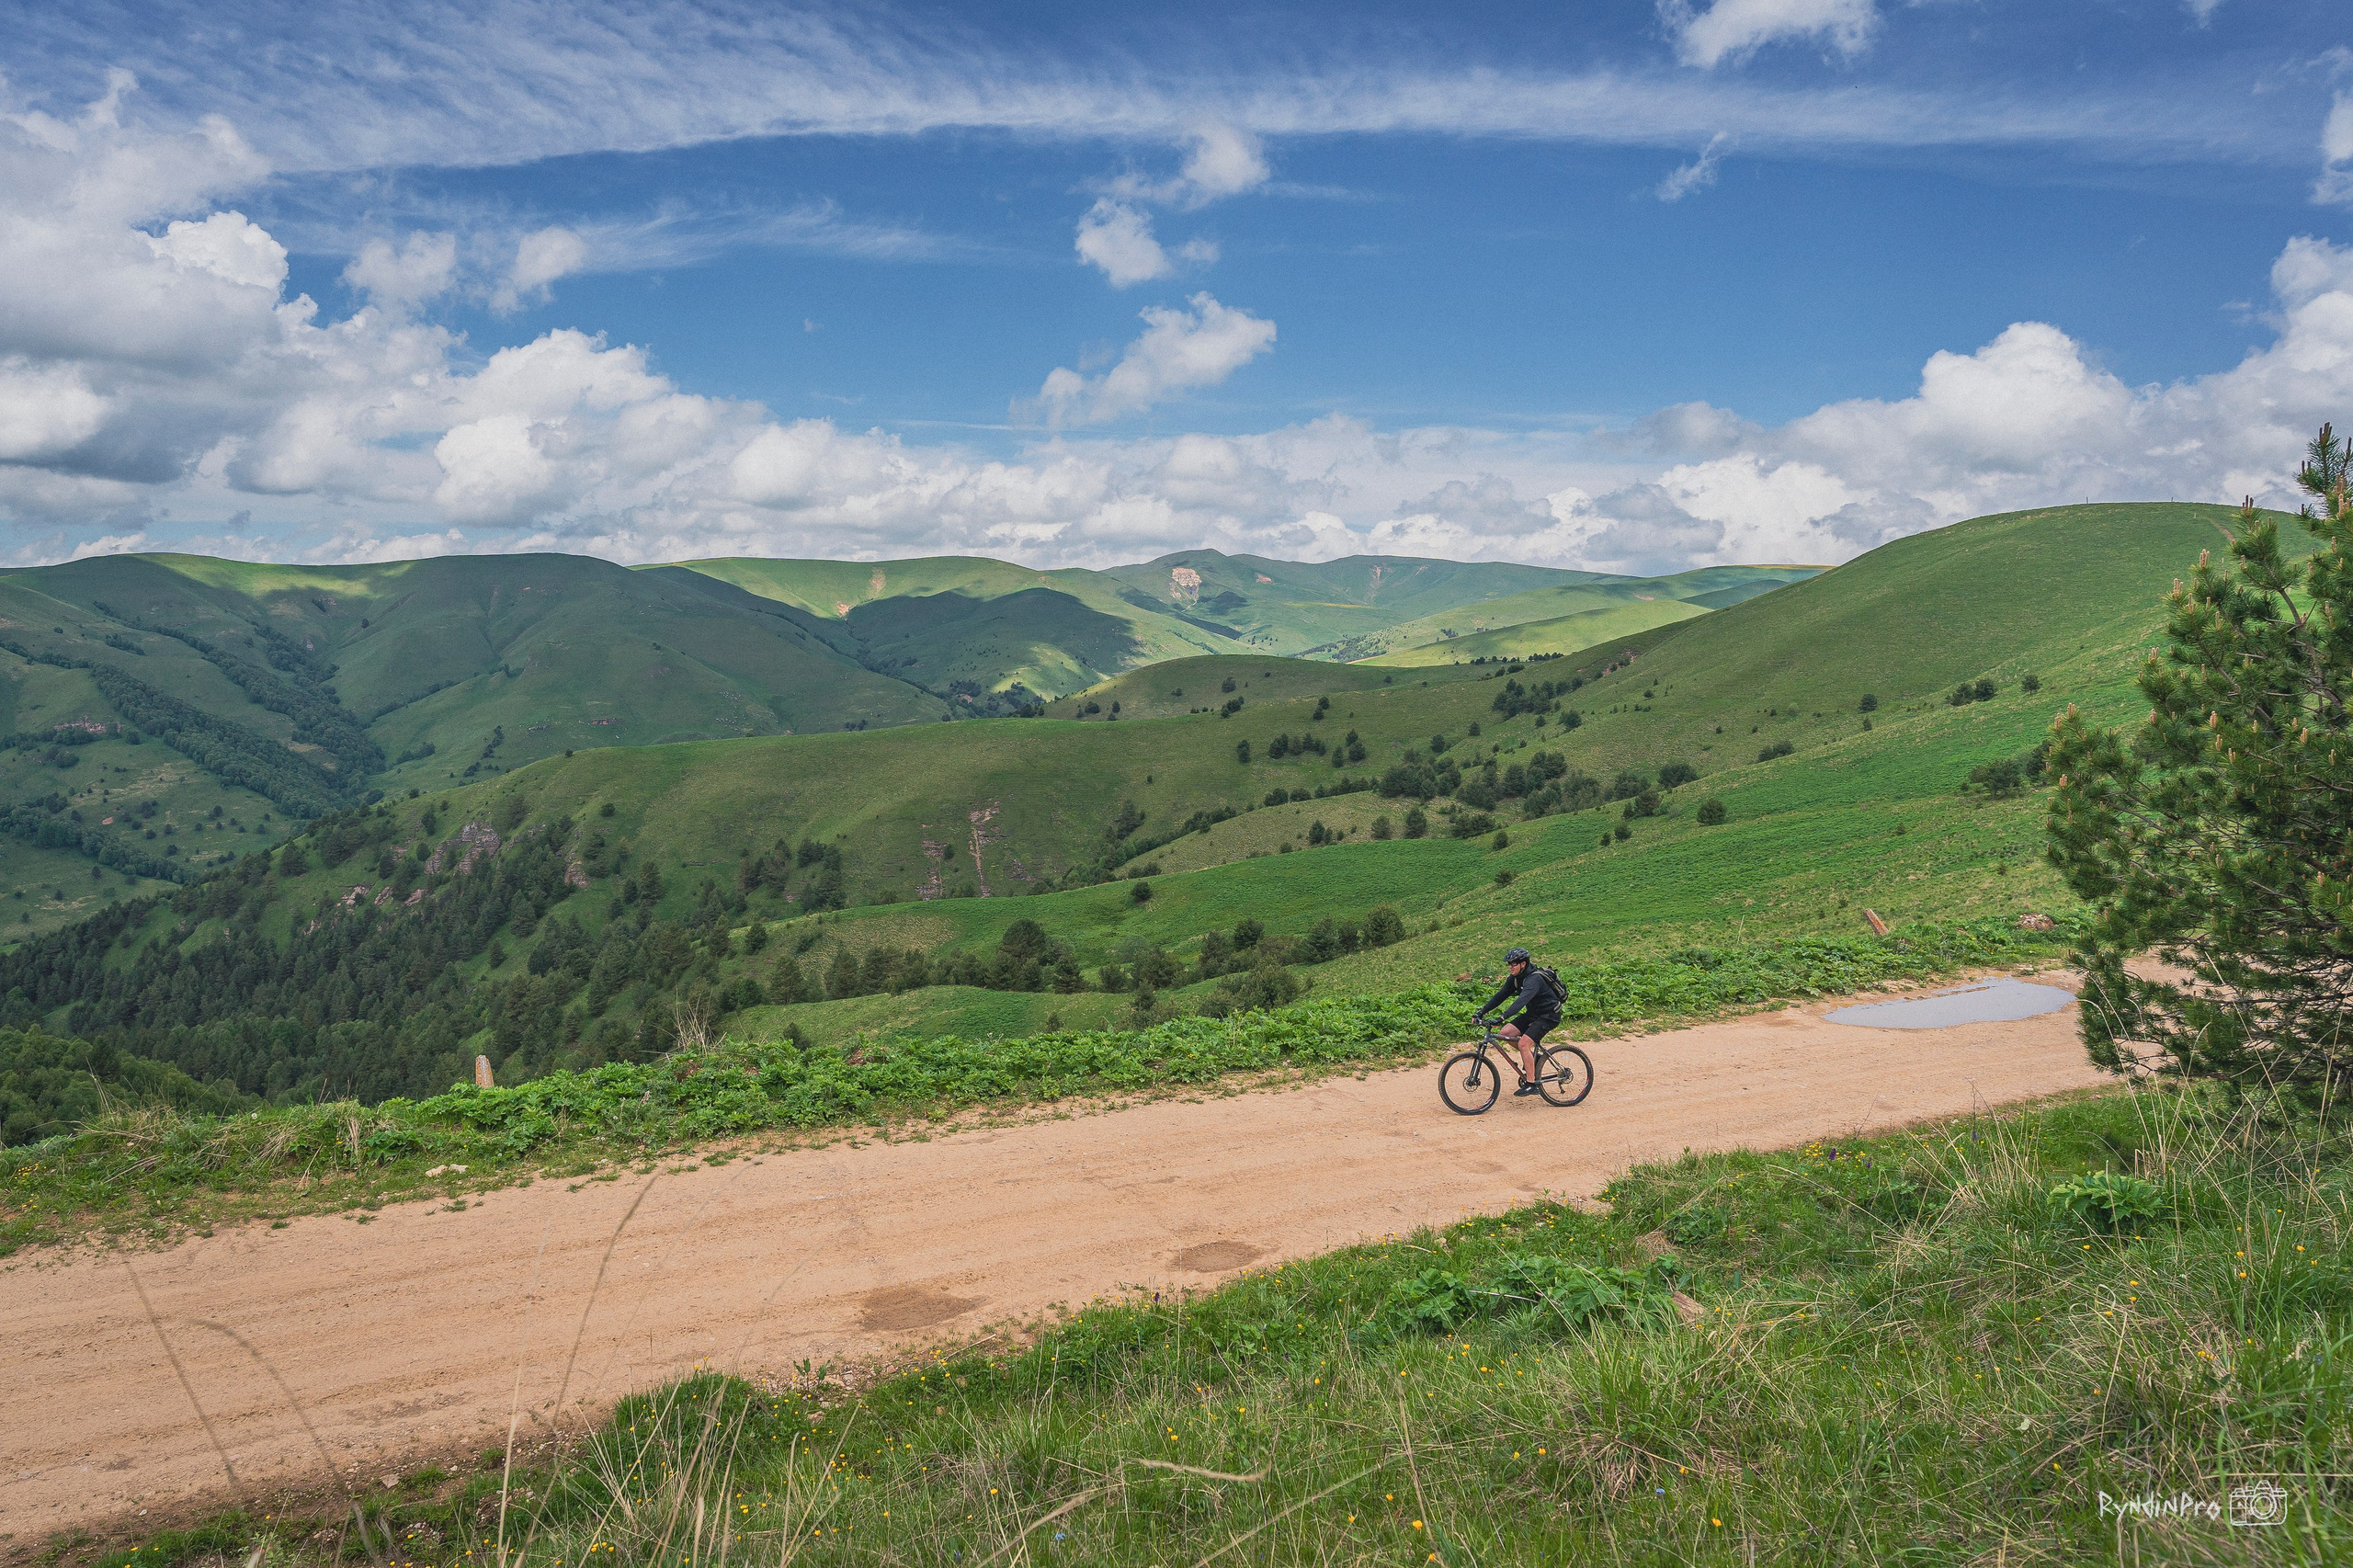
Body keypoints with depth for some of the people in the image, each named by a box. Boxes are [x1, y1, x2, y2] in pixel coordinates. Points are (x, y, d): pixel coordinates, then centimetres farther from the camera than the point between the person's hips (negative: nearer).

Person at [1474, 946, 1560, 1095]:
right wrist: (1482, 1012, -9)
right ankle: (1532, 1056, 14)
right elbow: (1500, 995, 1)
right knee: (1506, 1032, -6)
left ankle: (1531, 1085, -14)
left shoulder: (1533, 980, -29)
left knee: (1523, 1043, -22)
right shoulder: (1515, 978, -1)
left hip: (1548, 1016, -9)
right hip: (1533, 1013, 9)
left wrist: (1502, 1018, -52)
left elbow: (1522, 1000, -42)